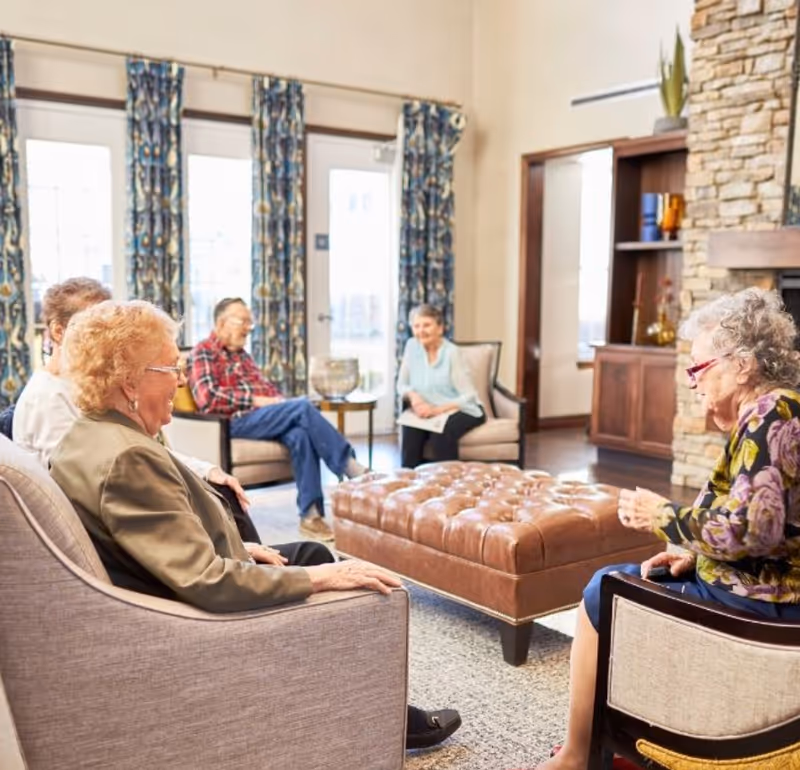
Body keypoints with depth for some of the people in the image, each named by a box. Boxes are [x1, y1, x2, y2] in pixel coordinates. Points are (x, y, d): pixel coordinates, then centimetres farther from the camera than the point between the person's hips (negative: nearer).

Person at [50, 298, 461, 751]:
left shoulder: (89, 437, 0)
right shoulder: (129, 457, -31)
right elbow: (208, 583, -33)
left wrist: (234, 547, 8)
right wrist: (319, 578, -24)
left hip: (167, 603, 10)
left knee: (310, 554, 17)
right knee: (355, 593, 4)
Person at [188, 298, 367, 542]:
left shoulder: (242, 355, 27)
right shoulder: (203, 352, 2)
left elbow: (267, 388, 24)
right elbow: (208, 398, -13)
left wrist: (279, 401, 0)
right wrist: (254, 400, -15)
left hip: (263, 416, 7)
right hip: (236, 421, -7)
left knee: (299, 434, -28)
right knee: (303, 407, -26)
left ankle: (310, 514, -31)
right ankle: (352, 467, -21)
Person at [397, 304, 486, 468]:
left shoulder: (451, 352, -15)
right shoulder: (412, 346, -1)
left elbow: (469, 397, -17)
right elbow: (401, 385, 4)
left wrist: (437, 410, -29)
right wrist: (413, 396, -19)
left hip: (461, 410, -3)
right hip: (432, 411, 4)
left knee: (442, 432, -34)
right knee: (411, 429, -28)